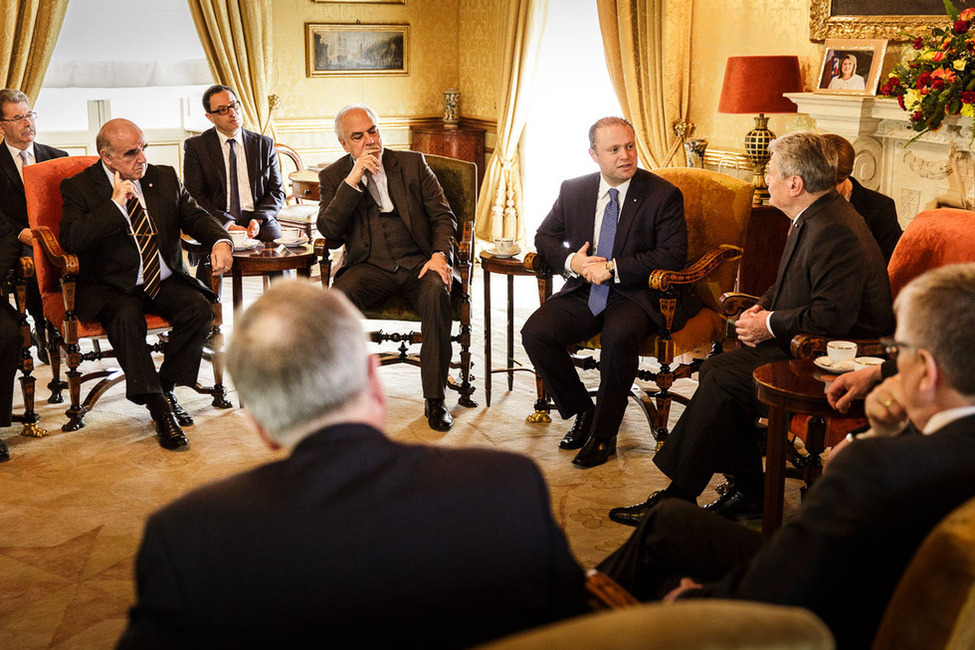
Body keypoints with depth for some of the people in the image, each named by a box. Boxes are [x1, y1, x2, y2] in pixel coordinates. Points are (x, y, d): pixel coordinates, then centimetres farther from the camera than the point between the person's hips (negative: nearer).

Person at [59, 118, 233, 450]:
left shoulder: (165, 178, 10)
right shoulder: (79, 186, -2)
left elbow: (195, 216, 8)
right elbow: (70, 240, -15)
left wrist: (220, 241, -15)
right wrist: (115, 204, -18)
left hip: (166, 282, 4)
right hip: (112, 286, -4)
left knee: (200, 309, -24)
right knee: (127, 316, -35)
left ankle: (166, 387, -7)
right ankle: (158, 407, -29)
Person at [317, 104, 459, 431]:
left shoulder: (413, 164, 10)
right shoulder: (334, 176, 10)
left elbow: (443, 216, 7)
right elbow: (328, 229, -6)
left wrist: (440, 254, -12)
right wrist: (353, 179, -13)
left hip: (418, 262, 0)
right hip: (369, 266, 0)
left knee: (436, 292, -33)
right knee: (340, 295, -32)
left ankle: (434, 399, -24)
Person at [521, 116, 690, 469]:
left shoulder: (663, 195, -5)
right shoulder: (573, 190, 8)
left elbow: (673, 255, -12)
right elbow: (545, 236, 14)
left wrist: (612, 268, -19)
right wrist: (571, 261, -9)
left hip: (636, 295, -4)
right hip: (583, 292, 4)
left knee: (618, 335, -36)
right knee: (535, 332, -20)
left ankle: (603, 434, -15)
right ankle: (582, 412, 2)